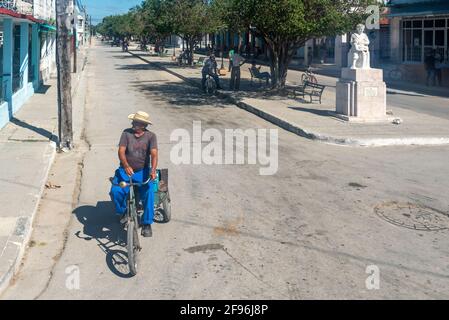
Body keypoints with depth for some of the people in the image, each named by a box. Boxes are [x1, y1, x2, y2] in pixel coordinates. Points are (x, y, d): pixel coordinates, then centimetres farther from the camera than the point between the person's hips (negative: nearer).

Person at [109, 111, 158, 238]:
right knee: (115, 191, -24)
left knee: (149, 192, -28)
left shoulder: (150, 136, -3)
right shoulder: (126, 133, -1)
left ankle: (147, 223, -14)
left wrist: (153, 170, -33)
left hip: (142, 171, -1)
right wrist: (126, 166, -30)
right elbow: (121, 151, -11)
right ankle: (123, 211, 9)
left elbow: (154, 154, -14)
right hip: (125, 170, 1)